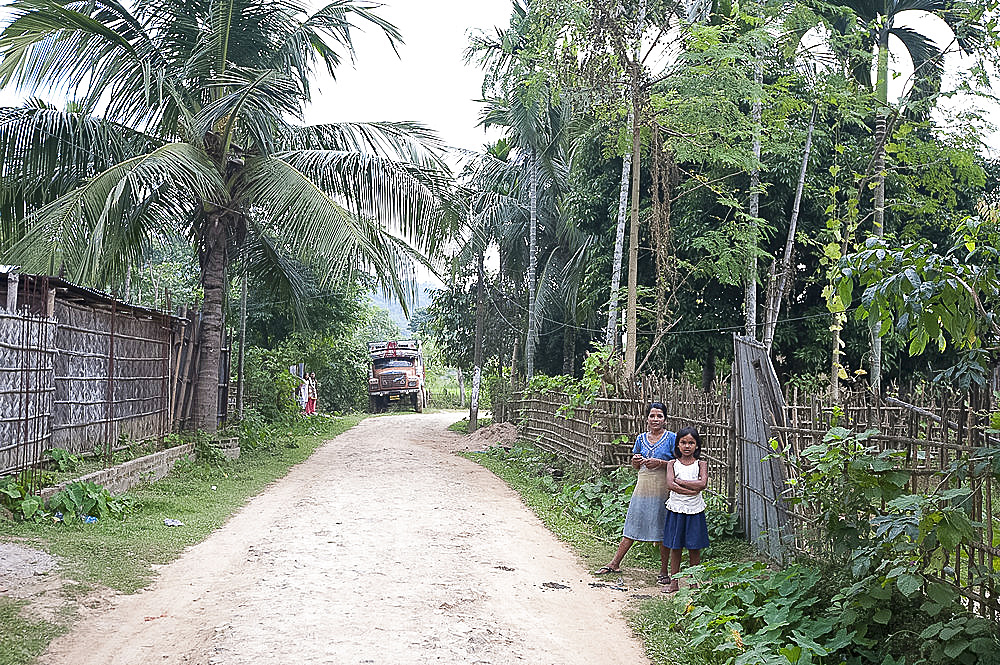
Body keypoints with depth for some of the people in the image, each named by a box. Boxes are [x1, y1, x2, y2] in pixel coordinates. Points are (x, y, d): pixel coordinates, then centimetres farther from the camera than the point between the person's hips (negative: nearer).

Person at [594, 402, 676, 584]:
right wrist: (636, 461, -4)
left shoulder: (671, 438, -2)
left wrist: (660, 463, -16)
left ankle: (664, 571, 13)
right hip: (642, 488, 4)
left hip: (662, 489, -3)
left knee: (663, 531, 2)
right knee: (631, 527, 8)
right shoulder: (641, 439, 10)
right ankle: (614, 564, 15)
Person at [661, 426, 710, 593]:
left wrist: (680, 481, -15)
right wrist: (691, 490, -21)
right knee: (675, 547, 7)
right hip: (676, 509, 1)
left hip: (694, 510, -1)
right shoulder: (673, 464, 2)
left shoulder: (701, 464, 0)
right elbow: (670, 484, -13)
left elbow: (703, 483, -17)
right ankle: (673, 581, 16)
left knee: (694, 548, 5)